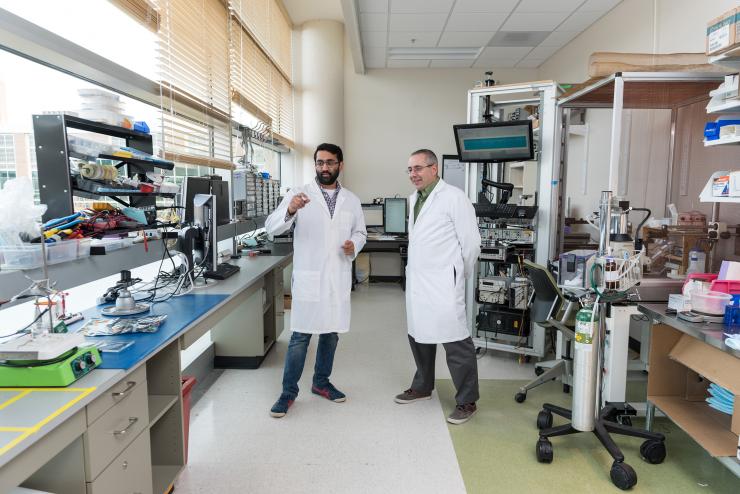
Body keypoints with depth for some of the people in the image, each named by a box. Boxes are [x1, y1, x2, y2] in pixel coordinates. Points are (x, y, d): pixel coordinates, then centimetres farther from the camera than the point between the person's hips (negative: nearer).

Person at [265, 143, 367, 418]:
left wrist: (354, 245, -7)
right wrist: (290, 211, -34)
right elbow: (272, 227, -13)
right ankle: (289, 392, 15)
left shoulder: (351, 200, 8)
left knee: (331, 334, 14)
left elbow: (360, 232, 16)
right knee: (301, 336, 0)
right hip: (308, 278, -4)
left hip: (338, 279, 4)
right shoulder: (299, 195, -4)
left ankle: (321, 382, 33)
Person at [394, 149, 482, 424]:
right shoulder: (414, 199, 13)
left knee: (456, 343, -1)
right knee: (419, 337, 18)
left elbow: (471, 242, -7)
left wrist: (460, 276, 3)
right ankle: (423, 387, 37)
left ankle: (467, 401, 15)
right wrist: (416, 271, 17)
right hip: (416, 283, 8)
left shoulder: (454, 197, -10)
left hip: (443, 286, -7)